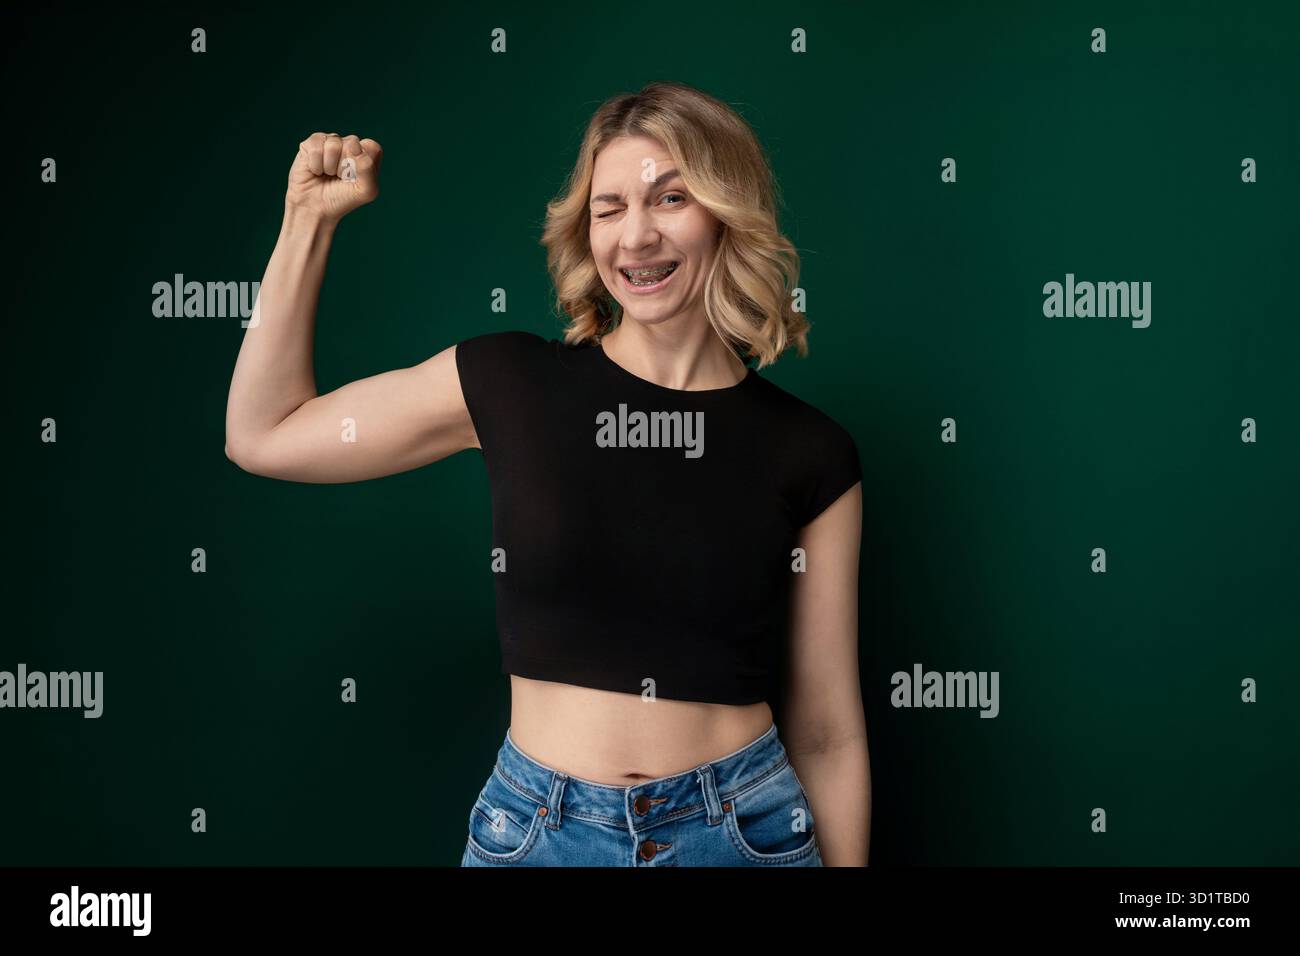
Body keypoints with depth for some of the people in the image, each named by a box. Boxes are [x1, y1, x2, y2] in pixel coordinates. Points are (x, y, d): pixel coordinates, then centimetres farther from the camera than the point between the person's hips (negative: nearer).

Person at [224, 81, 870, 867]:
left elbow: (826, 731, 0)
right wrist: (310, 218, 0)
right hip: (537, 830, 1)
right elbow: (263, 436, 4)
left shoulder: (812, 455, -5)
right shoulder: (509, 384, -4)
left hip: (743, 831, 0)